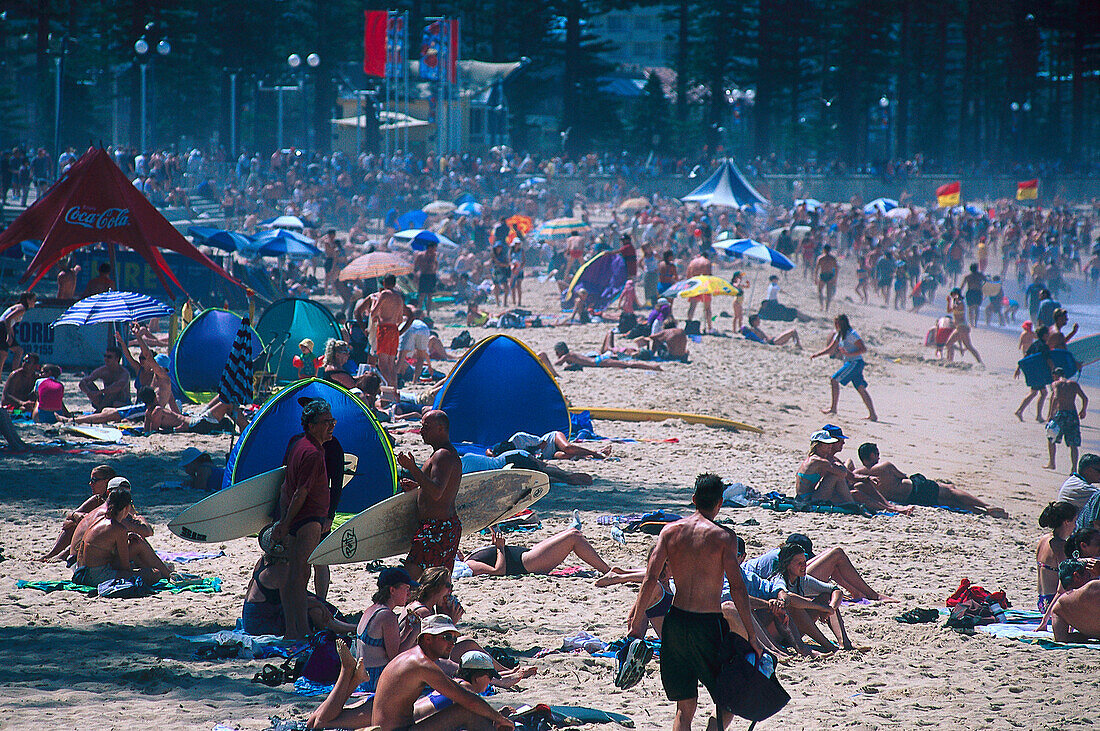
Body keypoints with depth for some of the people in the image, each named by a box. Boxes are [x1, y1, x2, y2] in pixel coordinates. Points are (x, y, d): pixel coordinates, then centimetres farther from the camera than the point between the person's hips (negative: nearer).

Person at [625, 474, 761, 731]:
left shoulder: (670, 531, 3)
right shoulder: (723, 536, -7)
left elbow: (649, 580, -1)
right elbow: (737, 589, -12)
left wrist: (636, 623, 6)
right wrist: (752, 636, -8)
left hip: (675, 622, 4)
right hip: (709, 623, -4)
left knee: (685, 706, 13)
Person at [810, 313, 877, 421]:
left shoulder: (851, 334, -14)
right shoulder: (838, 335, 14)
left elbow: (863, 349, -15)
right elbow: (830, 349, 21)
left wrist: (848, 354, -23)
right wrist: (816, 355, 12)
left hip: (855, 362, -9)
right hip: (850, 363, 9)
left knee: (834, 379, -10)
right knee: (861, 389, 6)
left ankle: (833, 408, -5)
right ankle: (873, 414, 5)